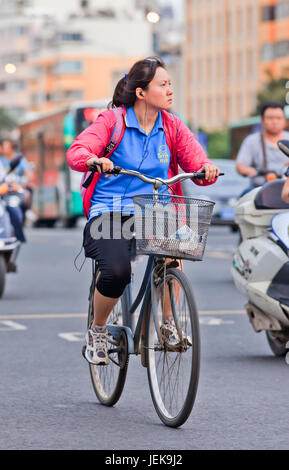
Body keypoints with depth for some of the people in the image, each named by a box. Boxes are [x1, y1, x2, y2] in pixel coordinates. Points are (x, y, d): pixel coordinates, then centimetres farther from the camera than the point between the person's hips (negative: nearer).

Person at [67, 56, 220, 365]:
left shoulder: (172, 126, 8)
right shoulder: (113, 121, -3)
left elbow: (196, 161, 1)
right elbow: (76, 152, -15)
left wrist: (207, 169, -24)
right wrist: (94, 160, -38)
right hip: (109, 212, -2)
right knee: (117, 271, -30)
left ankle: (168, 322, -10)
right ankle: (97, 331, 1)